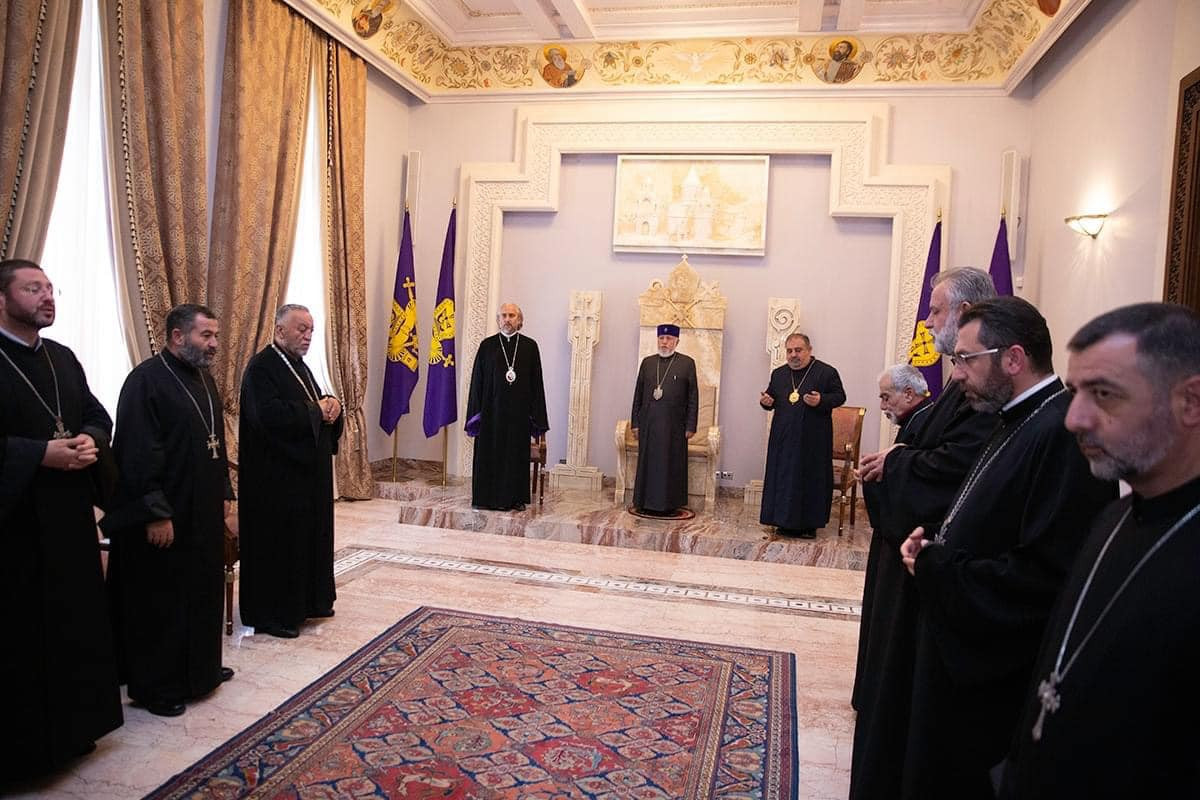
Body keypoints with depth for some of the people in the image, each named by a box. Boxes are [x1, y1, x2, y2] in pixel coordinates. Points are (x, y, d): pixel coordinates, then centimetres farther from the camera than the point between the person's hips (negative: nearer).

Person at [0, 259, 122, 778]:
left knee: (75, 622, 13)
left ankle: (71, 726, 28)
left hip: (69, 516, 7)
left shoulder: (63, 358, 12)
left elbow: (97, 414, 14)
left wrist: (91, 441, -7)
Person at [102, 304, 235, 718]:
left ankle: (200, 666, 32)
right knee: (160, 600, 3)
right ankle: (155, 687, 17)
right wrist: (155, 513, -22)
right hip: (163, 515, -8)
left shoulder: (204, 379, 10)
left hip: (203, 512, 9)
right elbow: (138, 453, -21)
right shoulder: (146, 380, -17)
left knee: (202, 590, 17)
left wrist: (223, 493, 14)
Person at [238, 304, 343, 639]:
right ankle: (271, 614, 11)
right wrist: (315, 411, -18)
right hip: (277, 475, -9)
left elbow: (317, 404, 20)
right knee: (278, 542, -1)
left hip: (308, 470, 9)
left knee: (311, 535, 15)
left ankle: (307, 600, 29)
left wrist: (330, 403, -4)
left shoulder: (299, 366, 14)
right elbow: (268, 414, -28)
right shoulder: (261, 367, -14)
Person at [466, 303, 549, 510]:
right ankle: (489, 497, 13)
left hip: (519, 411, 0)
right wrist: (476, 413, -1)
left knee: (517, 454, 5)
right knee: (489, 453, 4)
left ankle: (515, 498, 15)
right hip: (492, 410, 0)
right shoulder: (487, 346, 4)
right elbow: (477, 381, 4)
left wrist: (537, 416, -2)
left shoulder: (530, 346, 4)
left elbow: (536, 383, 3)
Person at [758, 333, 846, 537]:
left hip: (813, 439, -4)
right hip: (784, 438, 4)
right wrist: (766, 401, -3)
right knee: (783, 479, 6)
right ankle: (786, 521, 15)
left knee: (812, 478, 1)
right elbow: (771, 397, 19)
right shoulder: (778, 374, 12)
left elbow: (840, 396, -3)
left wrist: (821, 400, -21)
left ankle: (809, 524, 10)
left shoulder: (826, 372, -3)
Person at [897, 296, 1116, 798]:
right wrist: (934, 547, -1)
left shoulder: (1062, 435, -25)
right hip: (961, 656, 9)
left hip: (997, 683, -9)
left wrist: (938, 569, -19)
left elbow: (1048, 576, -31)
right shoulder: (1018, 422, 8)